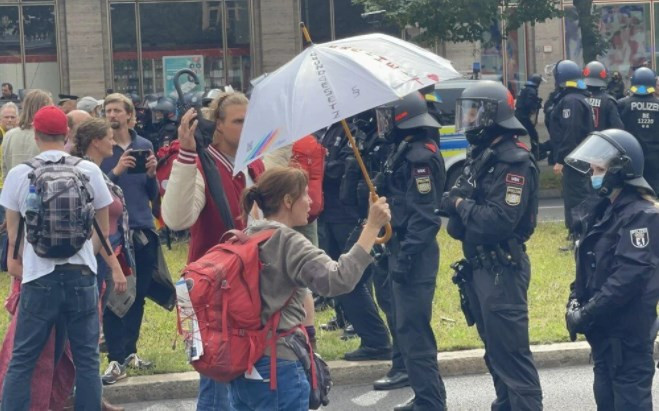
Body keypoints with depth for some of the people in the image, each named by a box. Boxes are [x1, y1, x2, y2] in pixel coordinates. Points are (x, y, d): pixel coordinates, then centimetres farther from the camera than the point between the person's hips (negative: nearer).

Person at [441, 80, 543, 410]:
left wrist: (461, 204, -13)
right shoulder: (482, 155, 12)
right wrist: (457, 203, -11)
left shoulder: (514, 162, -17)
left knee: (511, 352, -7)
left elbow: (499, 221, -26)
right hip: (479, 267, 10)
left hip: (503, 270, -10)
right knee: (494, 349, 19)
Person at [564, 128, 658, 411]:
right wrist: (575, 301, 1)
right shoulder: (604, 210, 12)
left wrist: (586, 315, -22)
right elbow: (587, 263, 17)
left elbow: (629, 277, -25)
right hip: (603, 327, 9)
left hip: (628, 330, -9)